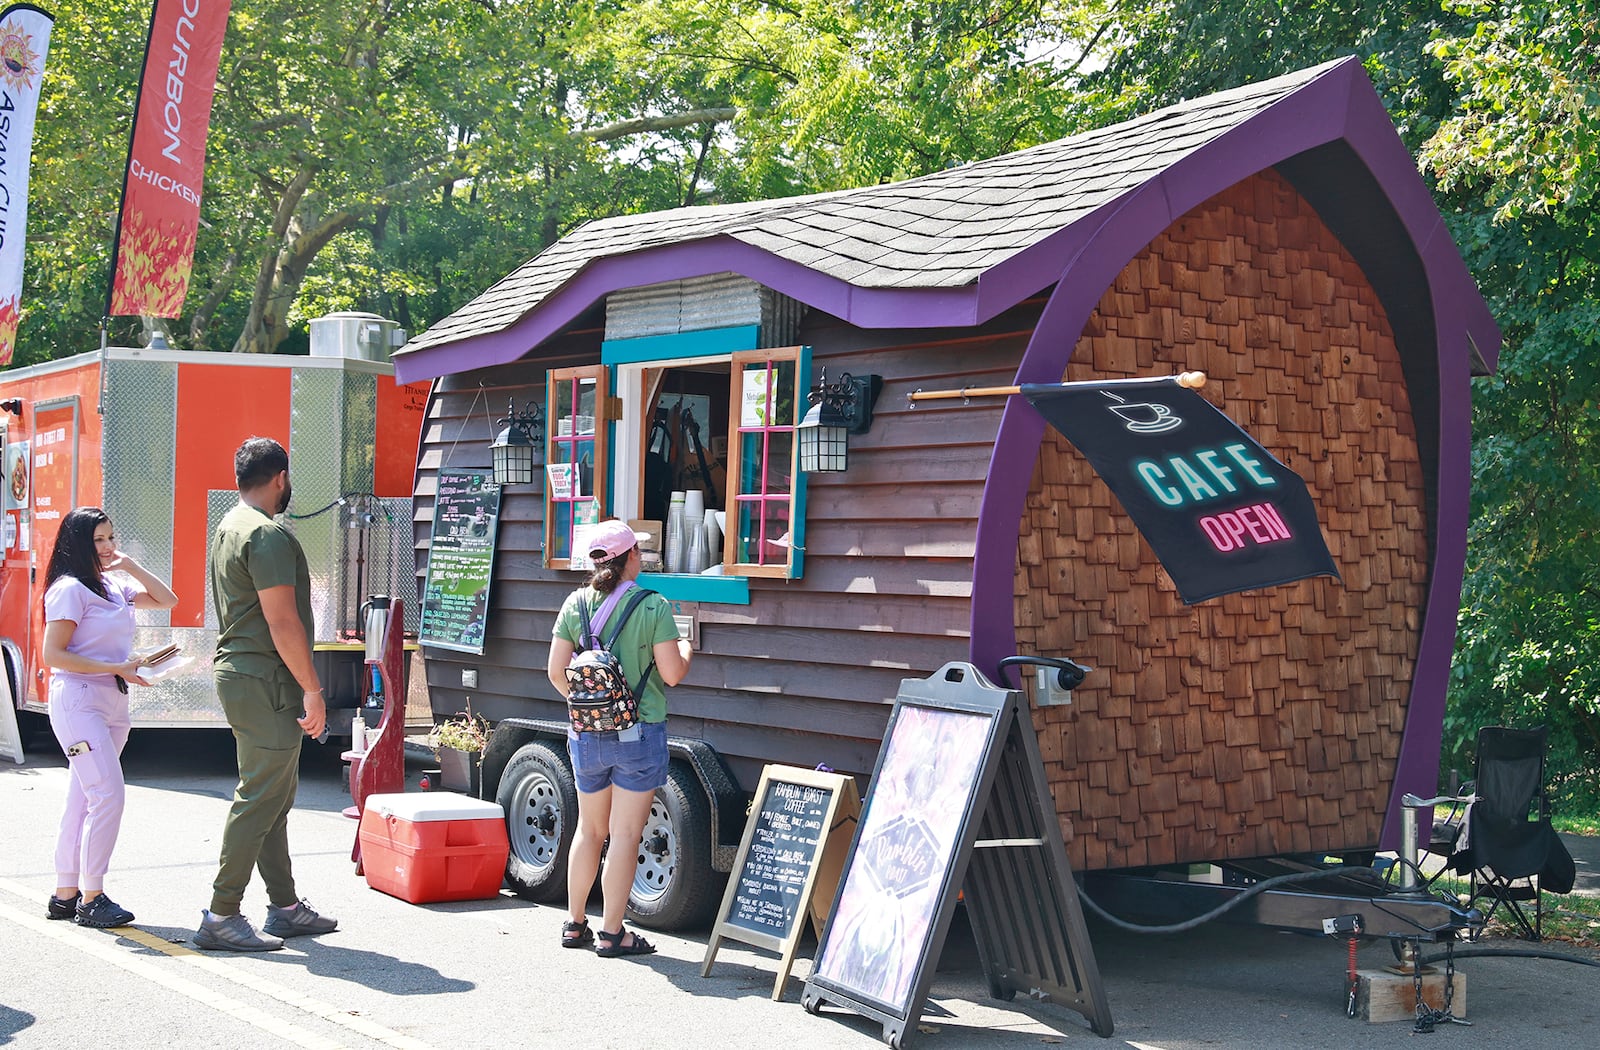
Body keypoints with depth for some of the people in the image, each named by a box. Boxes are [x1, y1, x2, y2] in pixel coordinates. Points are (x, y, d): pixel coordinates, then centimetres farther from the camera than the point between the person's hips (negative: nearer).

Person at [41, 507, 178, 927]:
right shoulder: (69, 589, -10)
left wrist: (129, 565, 6)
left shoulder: (115, 586, 13)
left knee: (84, 800, 10)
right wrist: (117, 668, -17)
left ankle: (66, 895, 15)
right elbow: (53, 654, -14)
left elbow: (166, 600, 16)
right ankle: (91, 899, -8)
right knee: (108, 795, -14)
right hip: (78, 700, -8)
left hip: (113, 701, 8)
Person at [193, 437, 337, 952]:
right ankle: (222, 915, -4)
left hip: (237, 673, 11)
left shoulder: (228, 528, 17)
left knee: (275, 798, 15)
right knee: (259, 800, -7)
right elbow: (283, 623, -20)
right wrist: (312, 690, -16)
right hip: (266, 683, -10)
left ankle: (285, 906, 21)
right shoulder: (267, 534, -16)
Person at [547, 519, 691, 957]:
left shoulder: (576, 604, 0)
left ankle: (575, 924, 24)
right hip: (639, 732, -4)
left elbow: (556, 671, 2)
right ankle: (611, 933, 5)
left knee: (589, 830, 18)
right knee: (625, 835, 2)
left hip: (587, 734, 4)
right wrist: (686, 650, 10)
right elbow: (672, 673, -12)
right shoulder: (653, 607, -11)